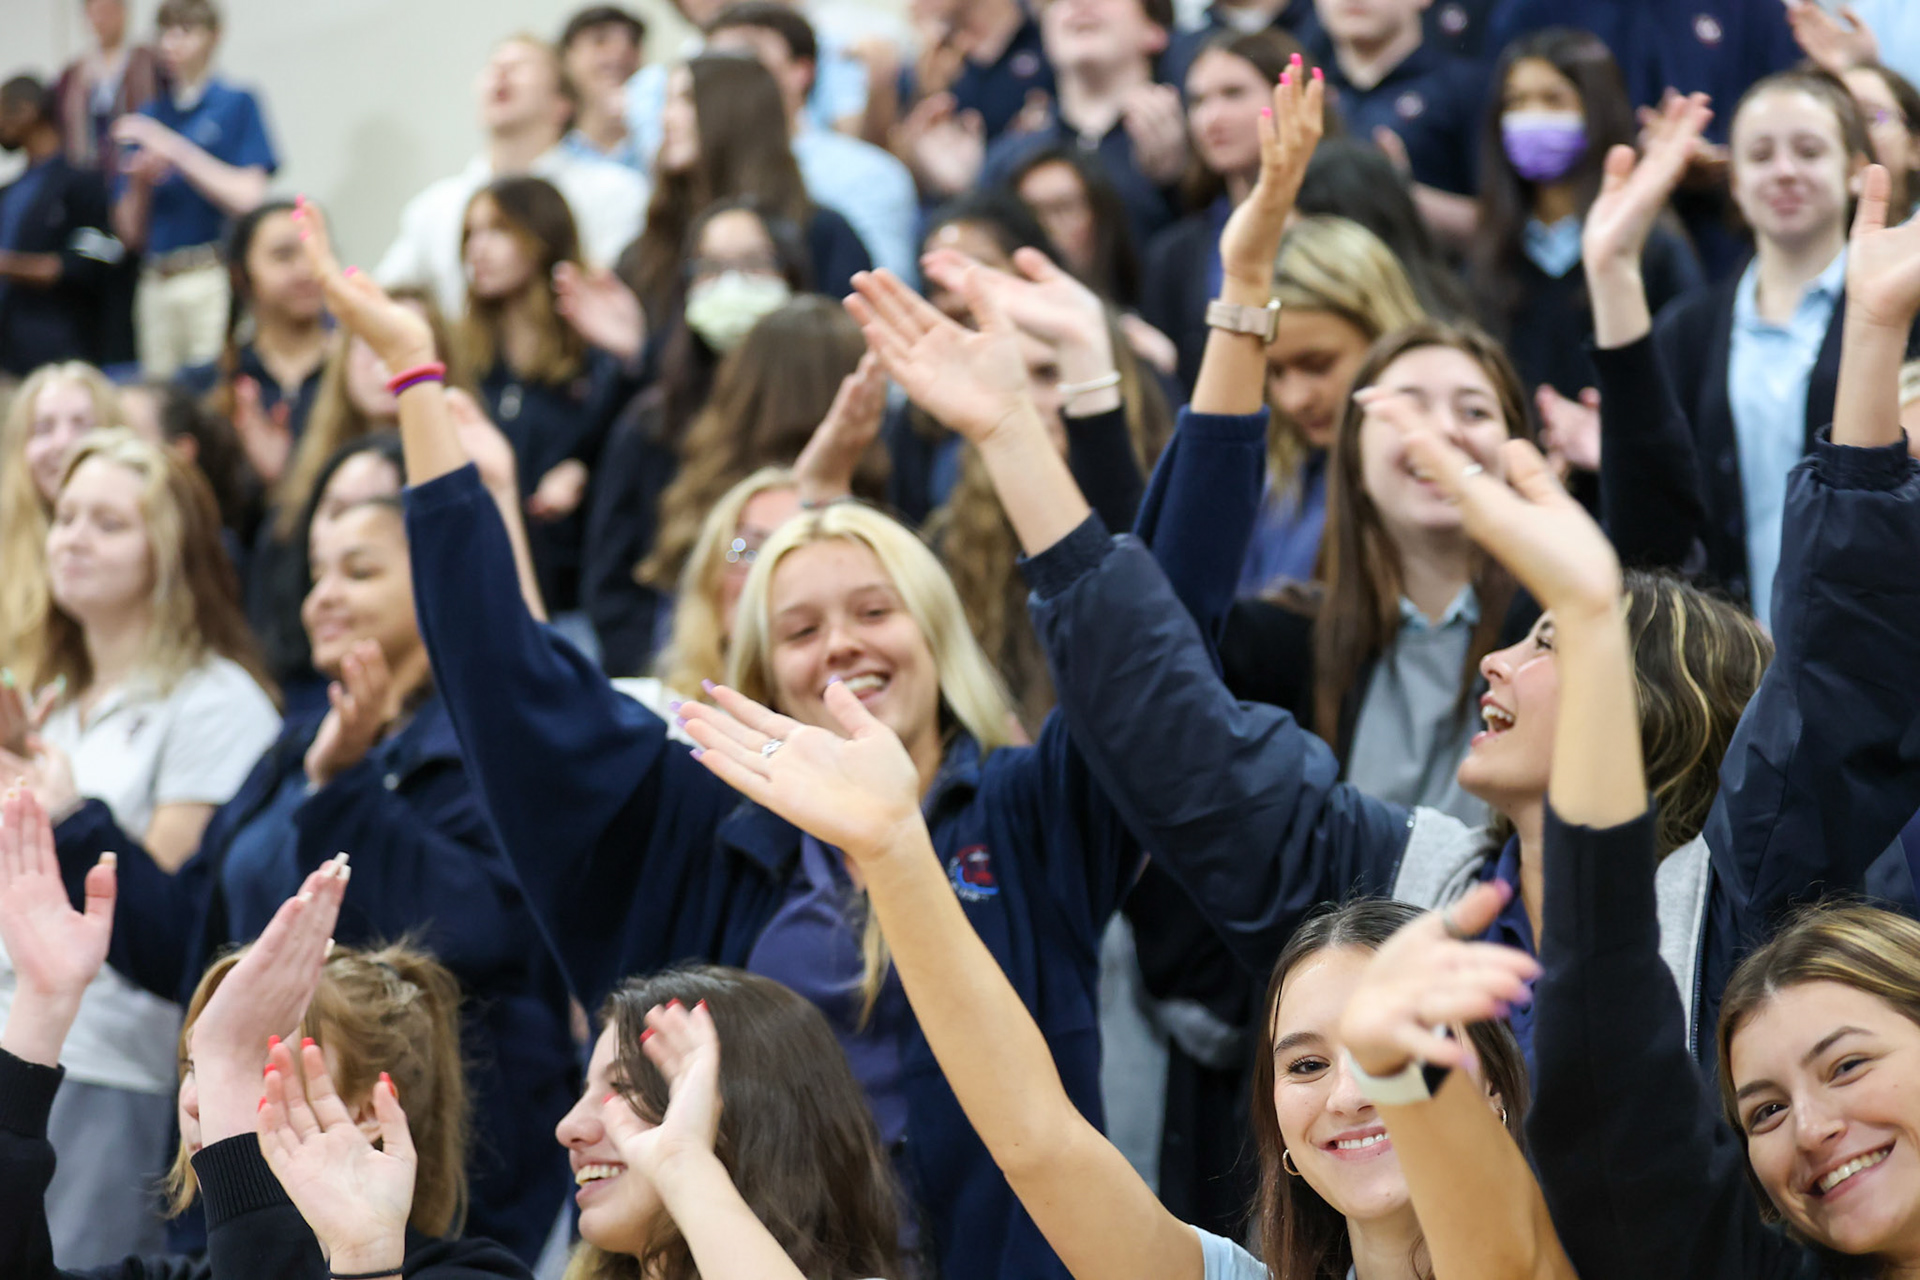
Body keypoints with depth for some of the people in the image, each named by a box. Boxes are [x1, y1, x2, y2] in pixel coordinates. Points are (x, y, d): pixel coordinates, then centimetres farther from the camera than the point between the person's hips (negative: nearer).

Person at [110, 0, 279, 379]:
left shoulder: (237, 106, 4)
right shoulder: (148, 117, 17)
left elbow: (248, 200, -9)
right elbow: (130, 234, 16)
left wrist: (174, 149, -10)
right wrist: (140, 183, -4)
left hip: (216, 277, -4)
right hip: (157, 285, 4)